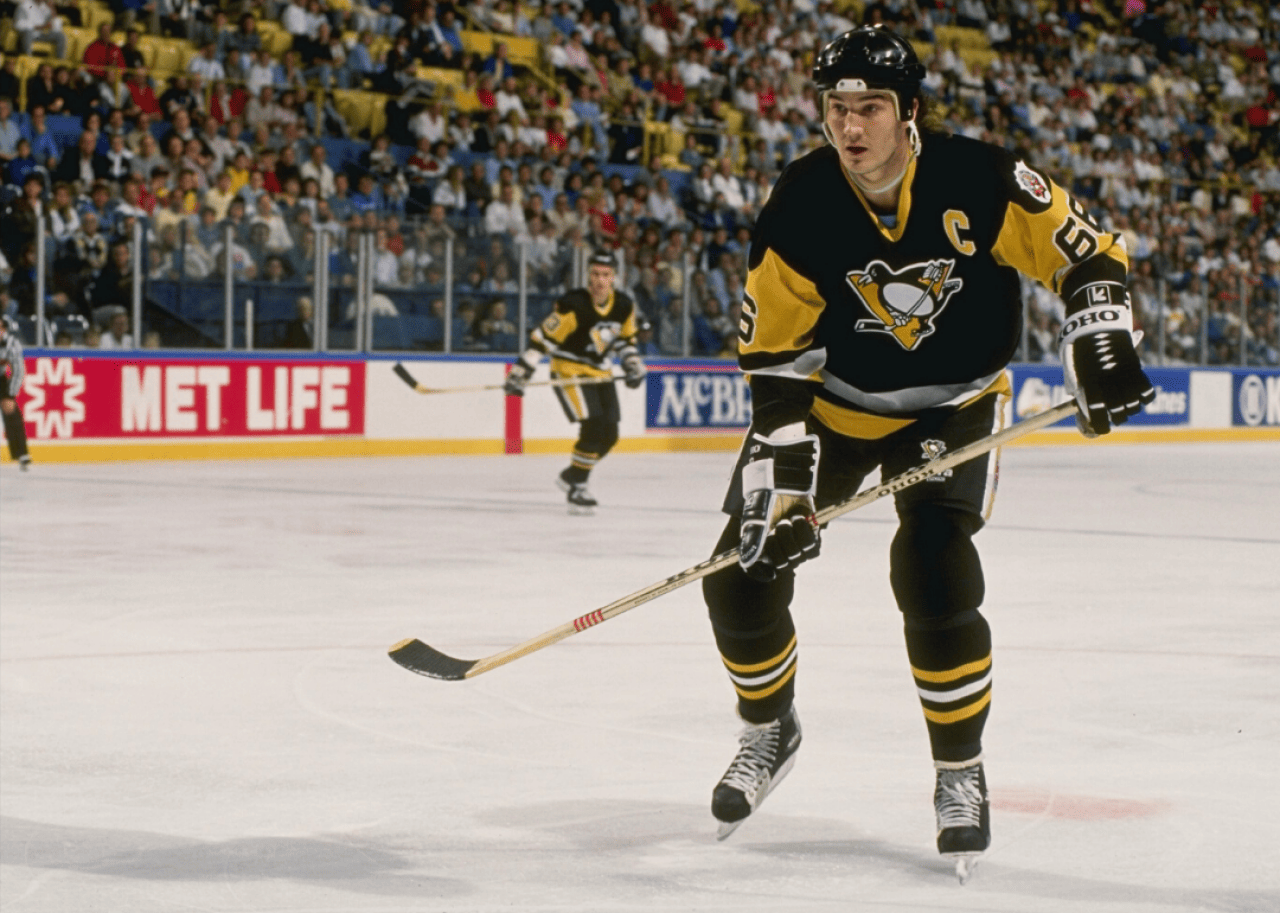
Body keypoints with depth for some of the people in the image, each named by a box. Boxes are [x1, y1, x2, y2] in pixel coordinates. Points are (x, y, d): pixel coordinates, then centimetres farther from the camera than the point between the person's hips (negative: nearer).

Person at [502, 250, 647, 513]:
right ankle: (576, 489, -7)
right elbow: (543, 337, -21)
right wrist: (520, 372, -24)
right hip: (569, 369, -7)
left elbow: (625, 339, 15)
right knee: (594, 427, -20)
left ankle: (572, 476, 25)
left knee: (609, 434, 5)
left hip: (599, 372, 7)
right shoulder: (573, 304, -23)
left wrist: (632, 363, 2)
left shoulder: (624, 306, -3)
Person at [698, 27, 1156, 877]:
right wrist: (783, 478, -21)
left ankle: (962, 773, -3)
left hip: (955, 405, -2)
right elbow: (777, 357, -13)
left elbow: (1087, 255, -12)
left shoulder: (979, 179, -23)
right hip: (839, 399, 3)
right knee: (743, 574, -3)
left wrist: (1103, 350, -26)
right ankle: (771, 729, 26)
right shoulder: (801, 206, -18)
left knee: (934, 574, -23)